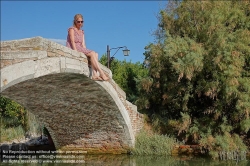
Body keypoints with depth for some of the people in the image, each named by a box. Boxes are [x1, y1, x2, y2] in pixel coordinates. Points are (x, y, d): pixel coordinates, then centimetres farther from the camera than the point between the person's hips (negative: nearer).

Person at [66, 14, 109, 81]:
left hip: (81, 49, 7)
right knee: (92, 53, -24)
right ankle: (101, 73, -27)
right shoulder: (72, 29, 0)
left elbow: (83, 44, 13)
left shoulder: (82, 32, 21)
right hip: (72, 49, -7)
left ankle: (95, 74, -33)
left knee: (96, 54, -18)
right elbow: (72, 41, -11)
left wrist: (86, 52, -4)